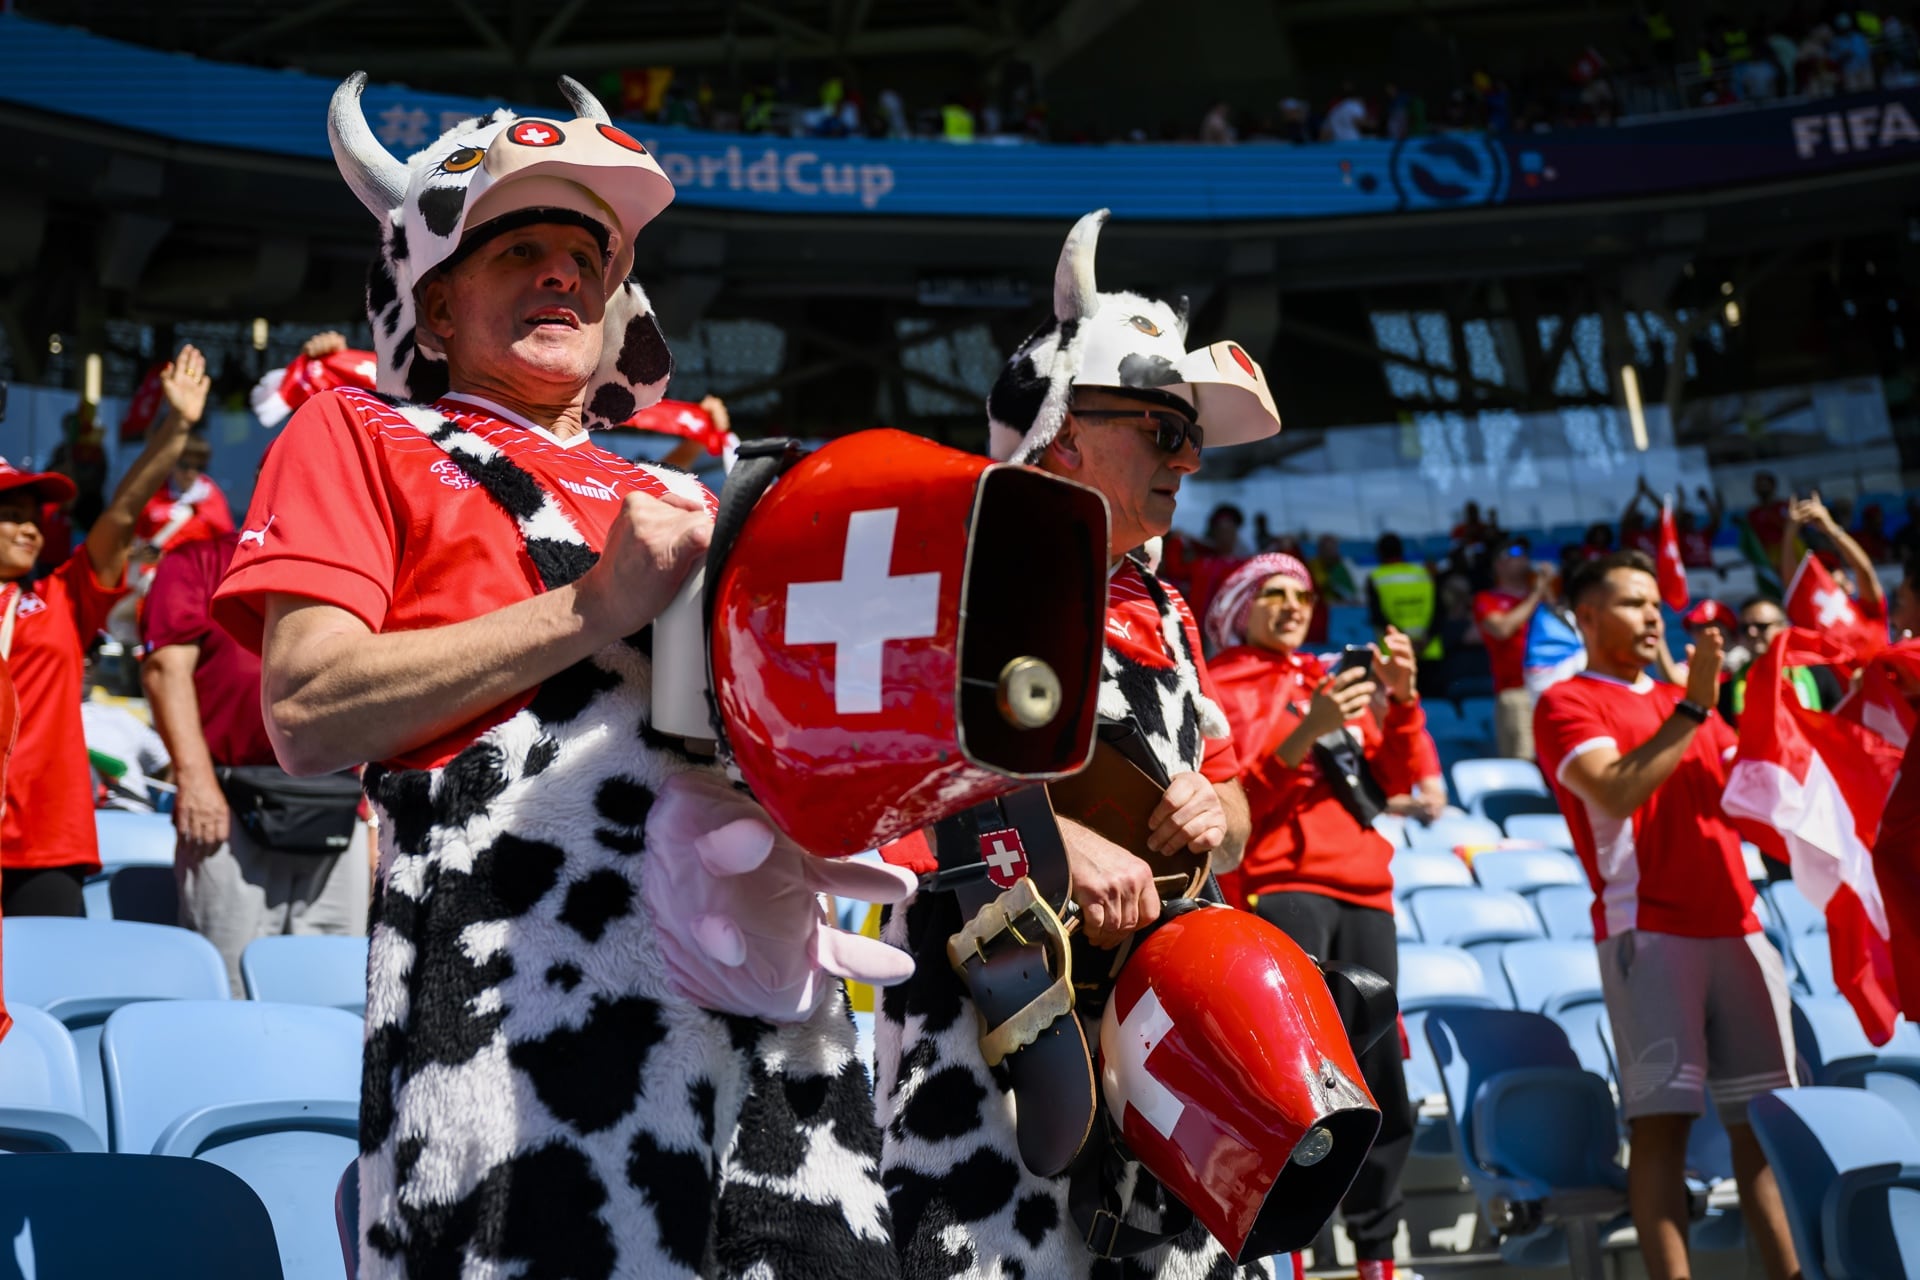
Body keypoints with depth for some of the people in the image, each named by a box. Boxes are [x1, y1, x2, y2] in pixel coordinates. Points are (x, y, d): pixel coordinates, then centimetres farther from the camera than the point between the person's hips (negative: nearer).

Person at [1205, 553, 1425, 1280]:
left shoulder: (1336, 681, 23)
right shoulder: (1217, 687, 7)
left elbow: (1400, 779, 13)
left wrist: (1402, 697, -3)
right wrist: (1307, 730, -18)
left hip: (1363, 890, 5)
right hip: (1279, 888, -5)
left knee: (1379, 1082, 2)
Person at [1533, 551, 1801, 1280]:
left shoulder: (1685, 702, 23)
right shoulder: (1566, 705, 1)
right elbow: (1616, 792, -15)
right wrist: (1693, 707, -16)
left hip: (1736, 925, 6)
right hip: (1647, 930, -6)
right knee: (1662, 1116, -12)